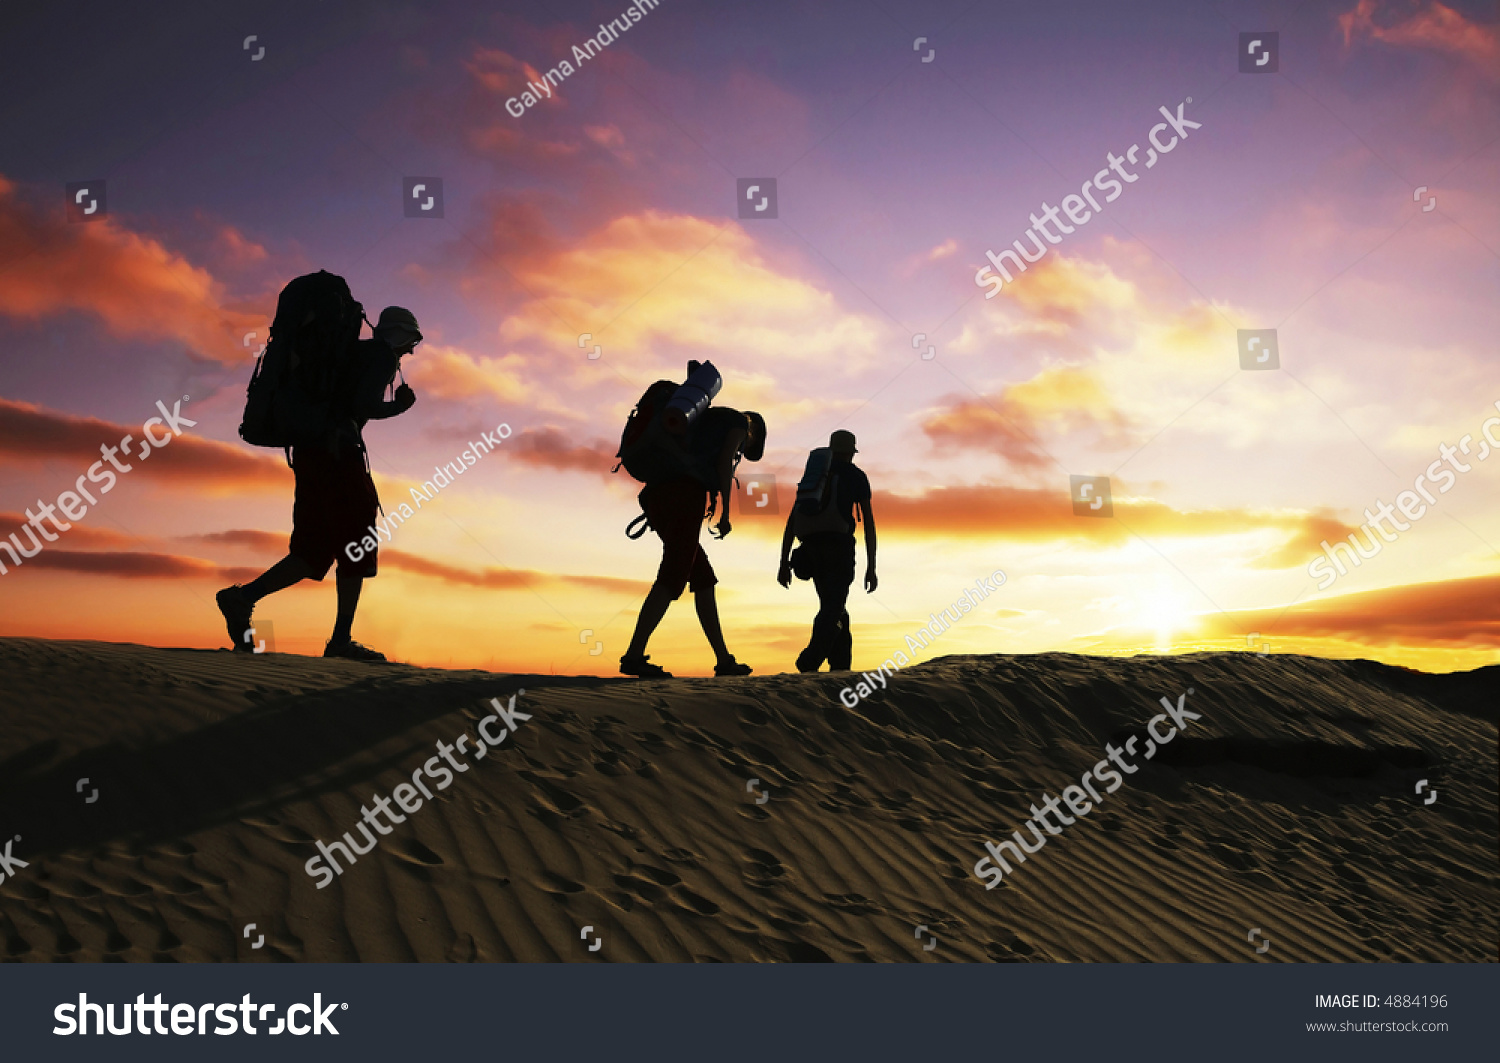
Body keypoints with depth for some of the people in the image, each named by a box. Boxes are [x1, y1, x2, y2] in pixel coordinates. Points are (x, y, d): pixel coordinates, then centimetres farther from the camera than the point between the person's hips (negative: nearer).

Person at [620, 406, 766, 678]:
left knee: (704, 578, 11)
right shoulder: (741, 424, 16)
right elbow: (725, 461, -2)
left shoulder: (701, 424, 38)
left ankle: (724, 659, 9)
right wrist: (725, 513, -2)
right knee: (673, 577, -13)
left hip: (657, 494, 9)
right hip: (687, 494, -9)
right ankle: (634, 656, -22)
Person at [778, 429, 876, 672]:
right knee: (832, 611, -10)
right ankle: (809, 664, -28)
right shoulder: (857, 476, 7)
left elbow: (792, 520, 12)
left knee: (833, 607, 20)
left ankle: (840, 664, 16)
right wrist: (871, 567, 0)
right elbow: (868, 521, 0)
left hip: (812, 550, 5)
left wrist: (784, 562, 12)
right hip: (840, 547, -5)